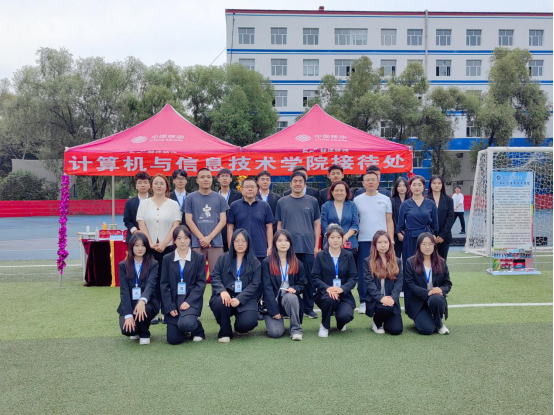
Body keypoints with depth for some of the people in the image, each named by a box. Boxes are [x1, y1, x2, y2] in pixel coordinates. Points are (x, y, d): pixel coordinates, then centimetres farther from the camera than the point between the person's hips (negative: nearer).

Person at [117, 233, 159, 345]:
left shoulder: (153, 264, -3)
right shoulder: (123, 265, 1)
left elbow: (151, 285, -19)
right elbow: (124, 290, -8)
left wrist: (142, 300, -42)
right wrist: (128, 315, -21)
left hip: (147, 303, -1)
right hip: (129, 305, 1)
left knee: (142, 310, -36)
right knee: (127, 330, -25)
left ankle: (144, 333, -2)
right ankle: (135, 330, 15)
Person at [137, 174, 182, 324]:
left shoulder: (173, 204, 5)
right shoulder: (144, 204, 9)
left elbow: (176, 225, -2)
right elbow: (141, 225, 3)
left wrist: (164, 244, -11)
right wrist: (150, 243, -8)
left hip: (168, 247, -1)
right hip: (149, 247, 1)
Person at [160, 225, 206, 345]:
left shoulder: (199, 257, 0)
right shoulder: (167, 259, 6)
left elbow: (201, 282, -4)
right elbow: (164, 284, 3)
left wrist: (189, 301, -16)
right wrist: (169, 307, -8)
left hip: (191, 300, -2)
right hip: (173, 300, 2)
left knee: (185, 324, -31)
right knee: (173, 339, -6)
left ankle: (197, 328, 5)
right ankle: (186, 329, 29)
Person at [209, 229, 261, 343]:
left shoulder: (255, 263, 7)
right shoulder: (223, 259, 10)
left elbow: (254, 284, -3)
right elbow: (215, 277, 2)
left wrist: (239, 299, -19)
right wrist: (222, 291, -20)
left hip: (245, 299, 0)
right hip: (226, 295, 1)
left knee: (248, 322, -27)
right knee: (219, 302, -36)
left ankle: (240, 328, 16)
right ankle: (225, 332, -6)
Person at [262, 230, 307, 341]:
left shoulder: (297, 264, 10)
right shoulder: (267, 263, 0)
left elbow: (302, 284, 11)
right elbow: (267, 288, -6)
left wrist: (295, 289, -14)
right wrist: (274, 311, -14)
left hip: (290, 300, 2)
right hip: (273, 302, -2)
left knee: (290, 297, -35)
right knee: (275, 333, -21)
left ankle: (296, 329, -18)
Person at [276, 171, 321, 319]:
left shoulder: (312, 201, 7)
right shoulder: (282, 202, 8)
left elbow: (317, 225, 8)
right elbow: (279, 225, 10)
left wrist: (316, 245, 1)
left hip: (308, 247, 0)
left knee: (309, 278, 4)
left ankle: (308, 308, 15)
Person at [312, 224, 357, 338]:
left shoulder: (348, 256, 8)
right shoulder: (321, 256, 5)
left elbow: (353, 278, 0)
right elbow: (315, 277, -4)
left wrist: (342, 288, -20)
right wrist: (327, 288, -24)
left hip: (344, 294, 1)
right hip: (325, 293, -1)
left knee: (346, 316, -27)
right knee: (330, 298, -37)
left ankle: (340, 324, 15)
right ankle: (324, 326, -6)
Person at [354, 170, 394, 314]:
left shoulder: (385, 199, 8)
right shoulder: (357, 200, 6)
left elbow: (389, 221, 8)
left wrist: (391, 240, 0)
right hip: (364, 241, 0)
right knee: (363, 272, 2)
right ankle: (363, 302, 11)